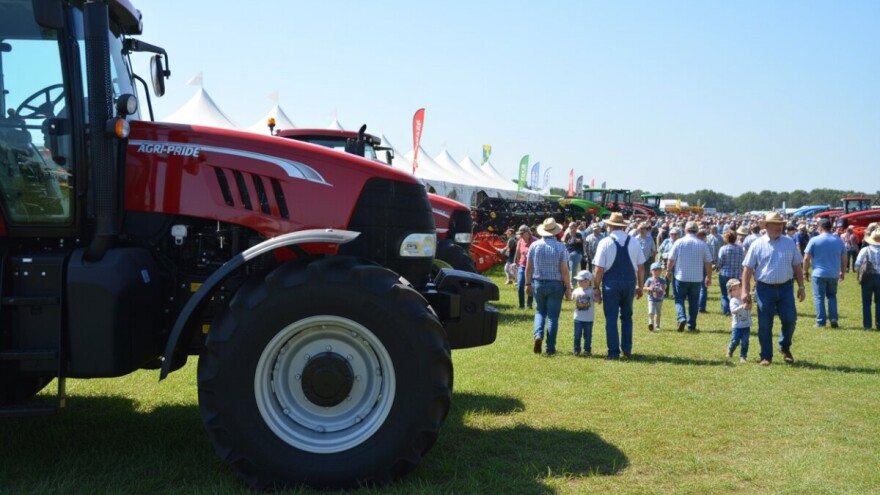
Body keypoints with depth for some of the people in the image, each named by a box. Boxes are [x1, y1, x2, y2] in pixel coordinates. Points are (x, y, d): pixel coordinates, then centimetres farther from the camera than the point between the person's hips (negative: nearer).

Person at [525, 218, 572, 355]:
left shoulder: (534, 245, -2)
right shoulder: (560, 247, -8)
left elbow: (528, 267, 2)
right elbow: (564, 270, -9)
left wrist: (528, 284, 13)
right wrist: (568, 288, -2)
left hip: (538, 283, 2)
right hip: (556, 284, -2)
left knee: (540, 311, 19)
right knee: (553, 315, 5)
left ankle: (538, 335, -6)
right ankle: (550, 348, 7)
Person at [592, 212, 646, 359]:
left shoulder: (605, 242, -7)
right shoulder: (634, 242, 2)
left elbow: (599, 269, -10)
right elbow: (641, 267, 4)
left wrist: (596, 287, -2)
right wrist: (640, 286, 14)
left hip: (611, 284, -3)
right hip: (629, 283, 3)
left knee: (611, 318, 4)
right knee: (627, 316, 19)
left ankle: (614, 352, 5)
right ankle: (627, 349, 23)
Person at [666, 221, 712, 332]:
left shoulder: (679, 242, -6)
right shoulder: (703, 244, -1)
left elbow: (671, 259, -4)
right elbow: (708, 262, 1)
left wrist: (668, 270, 12)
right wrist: (709, 277, 11)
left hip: (681, 277, -2)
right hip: (697, 278, 2)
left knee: (679, 299, 9)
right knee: (694, 301, 12)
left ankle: (682, 318, -13)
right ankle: (692, 325, 14)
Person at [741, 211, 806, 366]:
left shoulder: (789, 243, 6)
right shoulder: (758, 245, -2)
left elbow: (797, 266, 11)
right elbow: (747, 269, -2)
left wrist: (801, 287, 8)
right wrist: (745, 291, -8)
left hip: (785, 288, 2)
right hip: (765, 288, -2)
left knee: (790, 320, 0)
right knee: (765, 325, 3)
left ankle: (785, 347, 27)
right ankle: (766, 356, 14)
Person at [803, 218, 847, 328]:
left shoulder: (814, 240, -6)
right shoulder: (839, 240, 5)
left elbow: (806, 258, -7)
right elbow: (844, 259, 8)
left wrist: (805, 271, 3)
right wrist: (842, 272, 19)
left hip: (819, 274, -3)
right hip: (834, 274, 4)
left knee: (819, 298, 3)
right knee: (832, 296, 18)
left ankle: (821, 321, 2)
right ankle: (833, 318, 7)